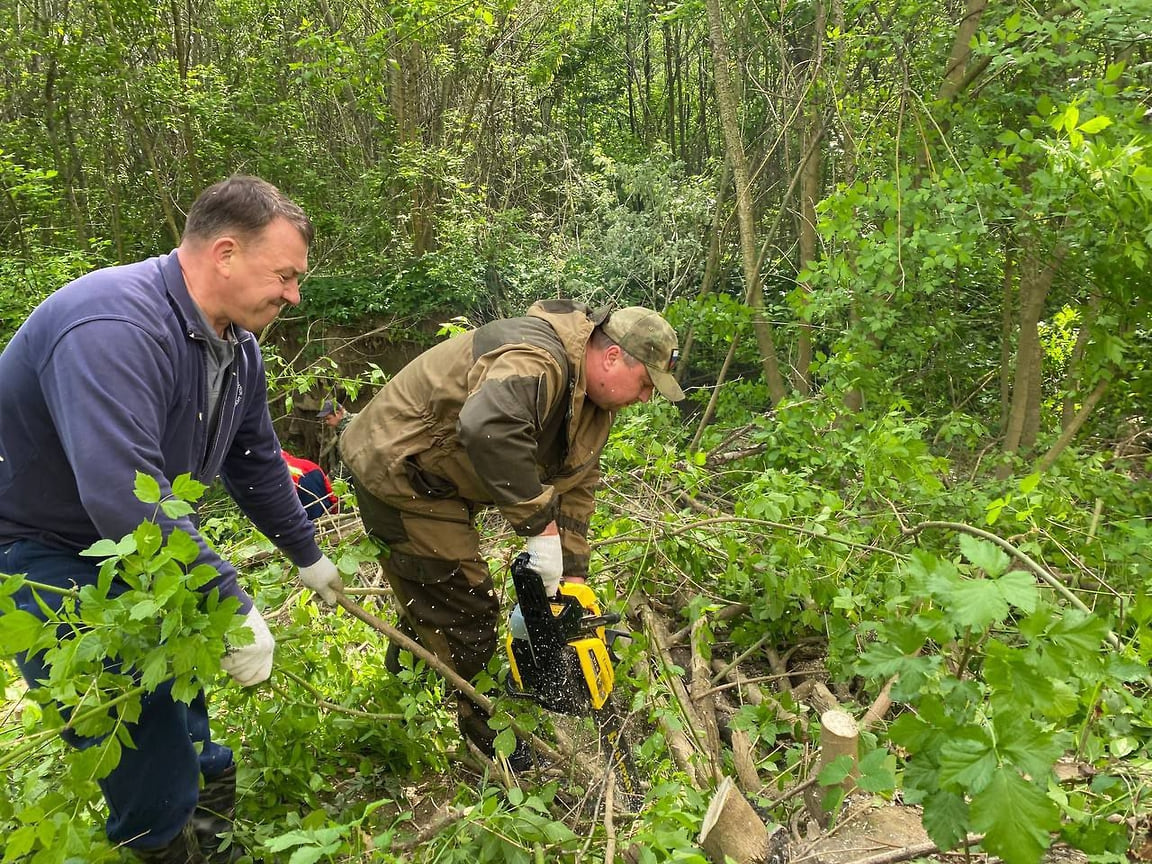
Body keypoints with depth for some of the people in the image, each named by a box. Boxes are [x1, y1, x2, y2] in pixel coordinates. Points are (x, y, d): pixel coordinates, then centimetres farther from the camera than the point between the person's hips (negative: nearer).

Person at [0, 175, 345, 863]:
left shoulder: (237, 347, -4)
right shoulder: (115, 327, -36)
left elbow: (255, 462, 9)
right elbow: (124, 498, -44)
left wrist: (307, 556, 16)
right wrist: (235, 609, -38)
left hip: (138, 535, 9)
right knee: (136, 710, -9)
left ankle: (210, 792, 41)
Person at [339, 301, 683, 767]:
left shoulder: (595, 401, 0)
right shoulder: (539, 362, -33)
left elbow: (576, 487, 2)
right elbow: (487, 426, -53)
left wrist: (573, 581, -3)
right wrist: (540, 525, -44)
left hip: (439, 479, 10)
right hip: (400, 471, -10)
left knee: (429, 597, 26)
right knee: (465, 610, -5)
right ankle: (488, 734, 16)